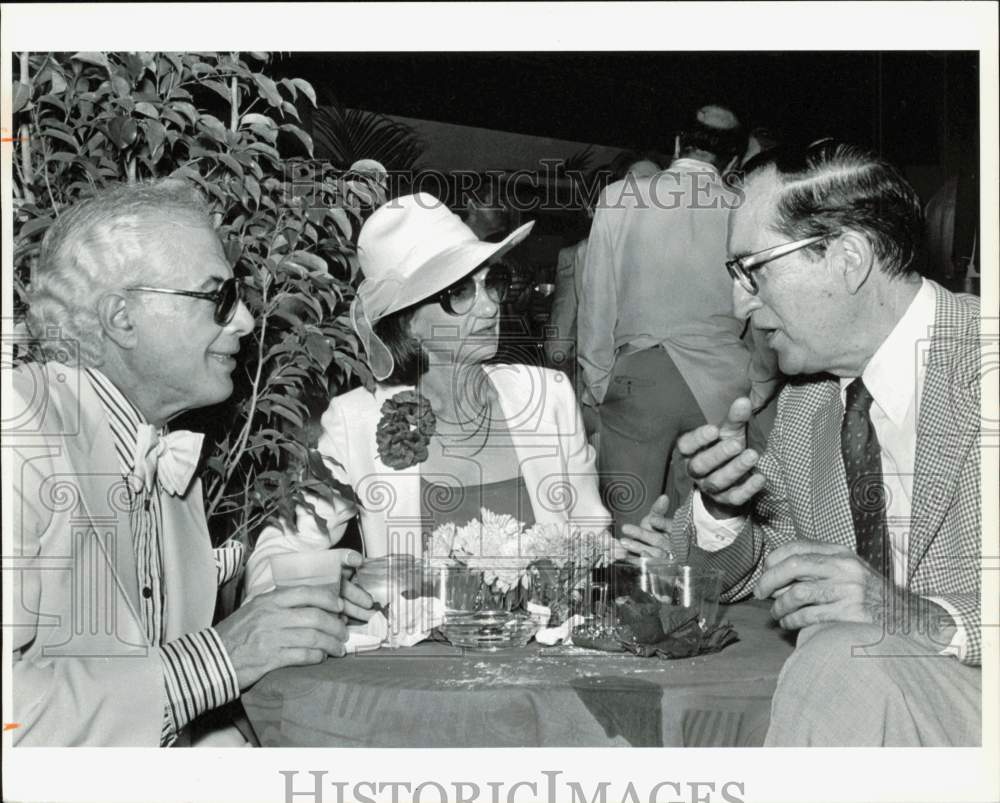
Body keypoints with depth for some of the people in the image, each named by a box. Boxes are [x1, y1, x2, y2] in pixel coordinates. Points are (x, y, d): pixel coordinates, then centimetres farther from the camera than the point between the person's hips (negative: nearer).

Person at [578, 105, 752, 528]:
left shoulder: (618, 199, 0)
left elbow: (597, 302, 2)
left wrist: (595, 387, 10)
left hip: (637, 374, -1)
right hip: (719, 384, 2)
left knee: (632, 528, 2)